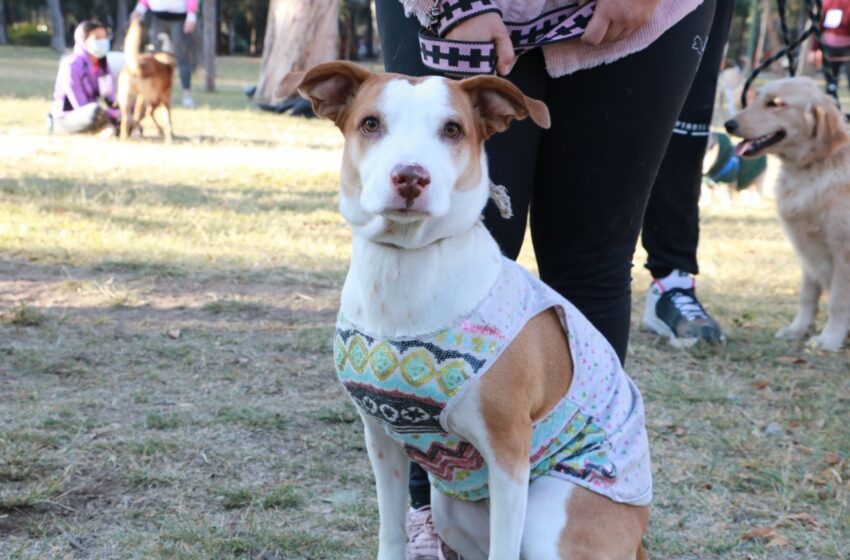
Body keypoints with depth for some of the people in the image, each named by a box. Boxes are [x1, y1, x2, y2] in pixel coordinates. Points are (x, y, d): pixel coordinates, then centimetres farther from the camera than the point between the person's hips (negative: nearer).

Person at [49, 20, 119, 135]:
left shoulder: (102, 65, 5)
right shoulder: (71, 64, -18)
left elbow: (111, 99, 3)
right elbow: (81, 106, -24)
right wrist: (115, 114, -29)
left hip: (87, 116, 8)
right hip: (65, 119, -8)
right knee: (95, 111, -38)